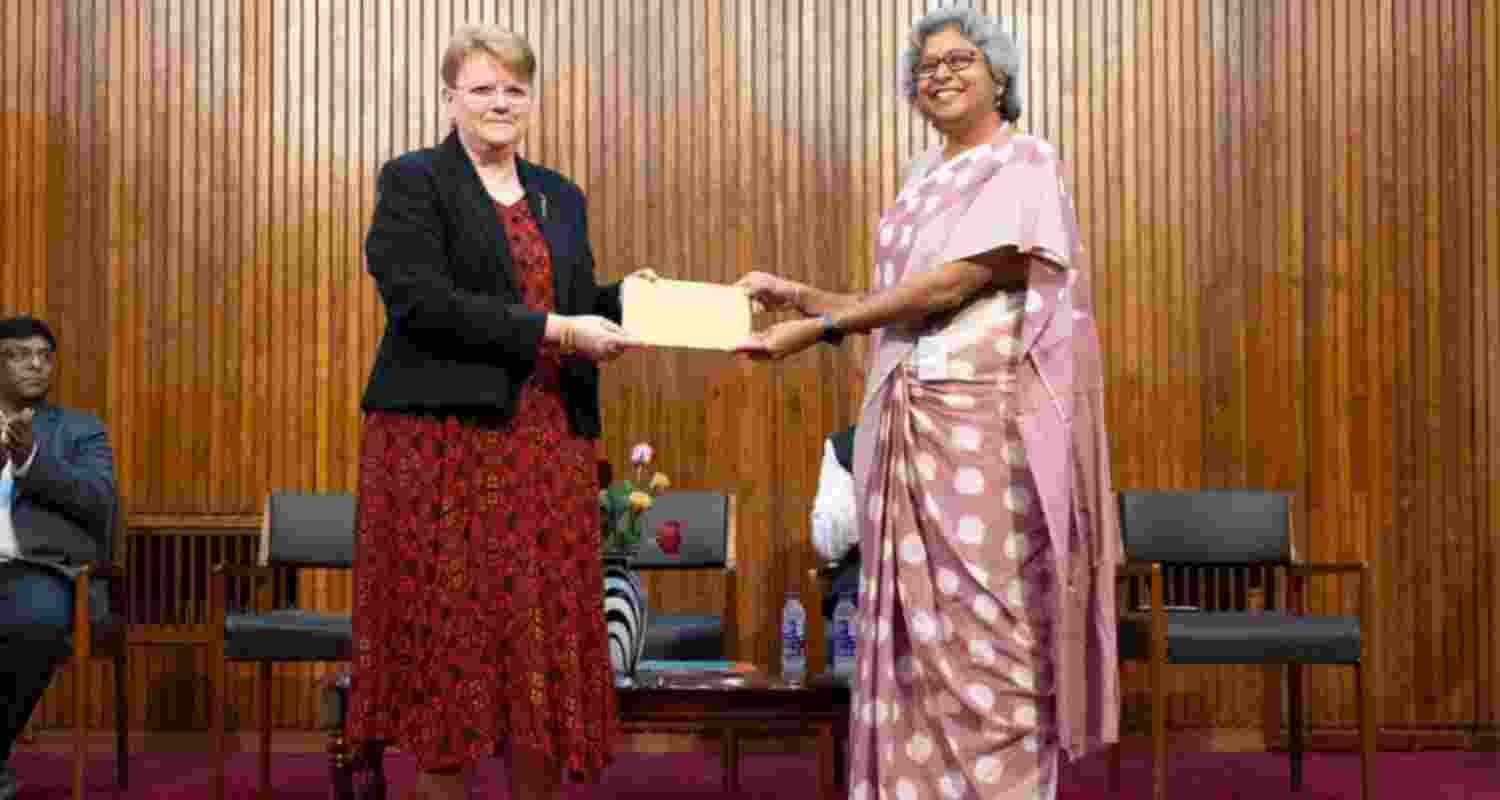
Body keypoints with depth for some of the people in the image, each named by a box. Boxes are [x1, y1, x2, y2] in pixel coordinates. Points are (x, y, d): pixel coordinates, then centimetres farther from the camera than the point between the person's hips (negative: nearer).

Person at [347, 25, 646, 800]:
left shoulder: (561, 198, 19)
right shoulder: (413, 182, 1)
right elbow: (422, 301, -13)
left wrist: (620, 301, -1)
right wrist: (551, 329, -16)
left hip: (547, 445, 5)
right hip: (443, 438, -5)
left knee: (546, 631, 3)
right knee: (448, 626, -1)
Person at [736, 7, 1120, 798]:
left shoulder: (1023, 162, -3)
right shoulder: (923, 177, 19)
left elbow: (956, 282, -15)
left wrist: (819, 328, -15)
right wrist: (794, 294, 6)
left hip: (985, 426, -7)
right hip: (907, 426, 7)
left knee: (984, 629, -5)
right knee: (912, 627, 7)